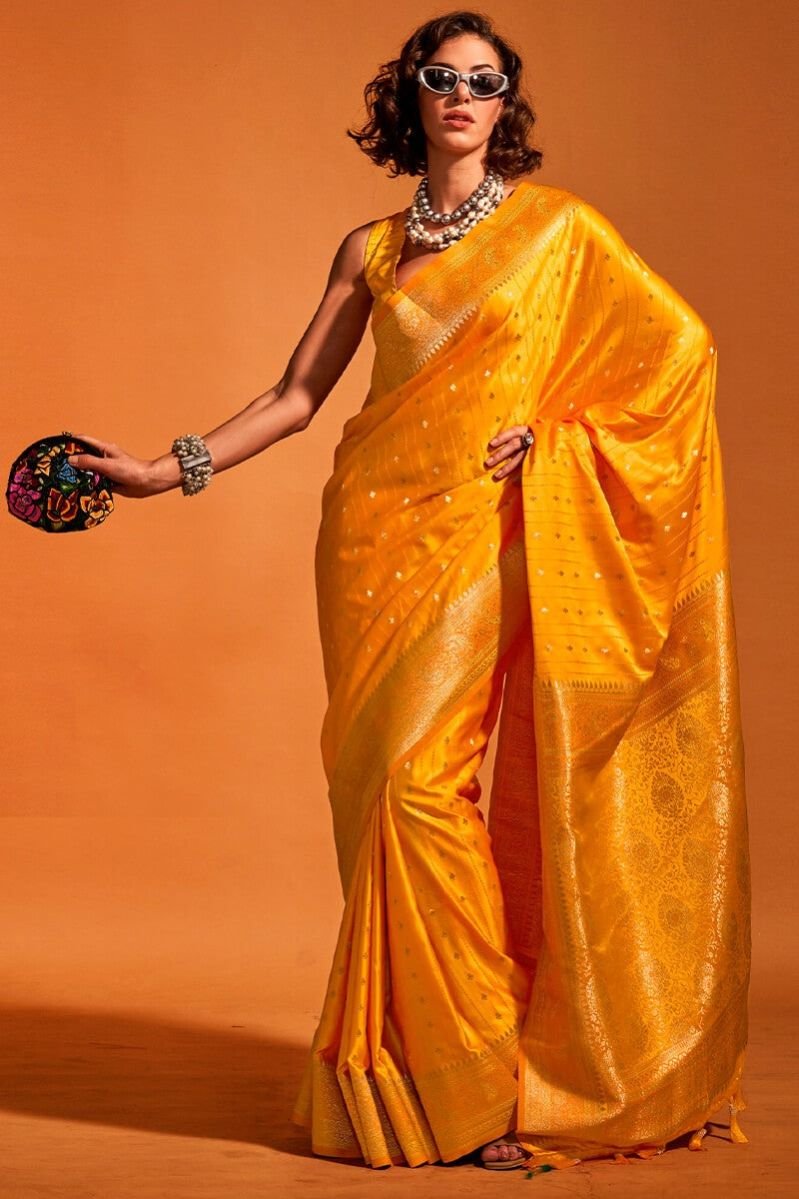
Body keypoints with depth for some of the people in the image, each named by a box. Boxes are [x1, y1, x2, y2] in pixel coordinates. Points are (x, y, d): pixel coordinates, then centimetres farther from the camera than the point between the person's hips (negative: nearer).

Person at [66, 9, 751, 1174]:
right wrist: (170, 469, 2)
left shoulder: (556, 225, 5)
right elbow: (295, 396, 12)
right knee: (377, 780, 1)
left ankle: (472, 1075, -2)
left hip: (479, 528, -4)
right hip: (373, 522, 4)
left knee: (425, 780, -13)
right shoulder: (371, 248, 13)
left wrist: (553, 434, -4)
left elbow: (679, 343, 2)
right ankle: (398, 1066, 11)